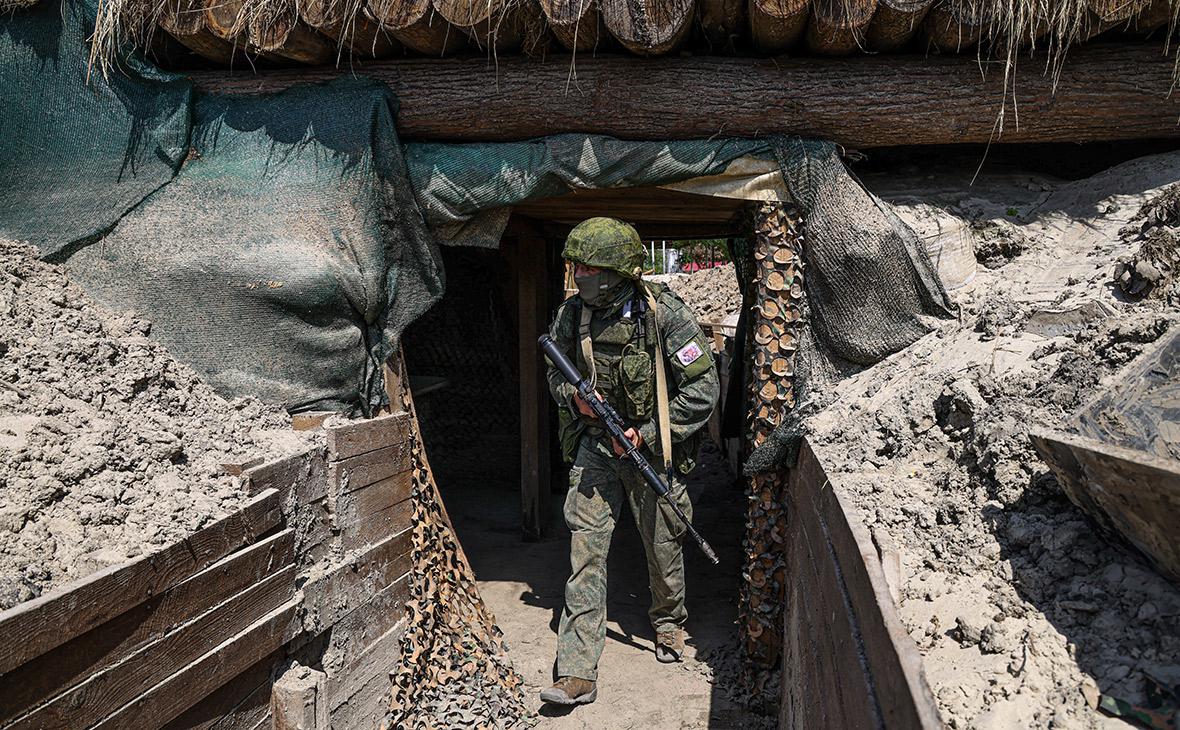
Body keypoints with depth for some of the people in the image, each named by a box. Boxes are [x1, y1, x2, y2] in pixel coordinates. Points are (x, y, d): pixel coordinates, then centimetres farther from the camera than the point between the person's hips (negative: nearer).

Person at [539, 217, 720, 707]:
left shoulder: (664, 314, -17)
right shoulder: (571, 316, -4)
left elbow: (703, 388, -14)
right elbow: (556, 375, 13)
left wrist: (646, 436, -16)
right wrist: (575, 396, -11)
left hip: (653, 447, -2)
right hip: (596, 445, 3)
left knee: (662, 548, 12)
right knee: (585, 551, -5)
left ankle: (668, 622, 44)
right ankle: (578, 674, -2)